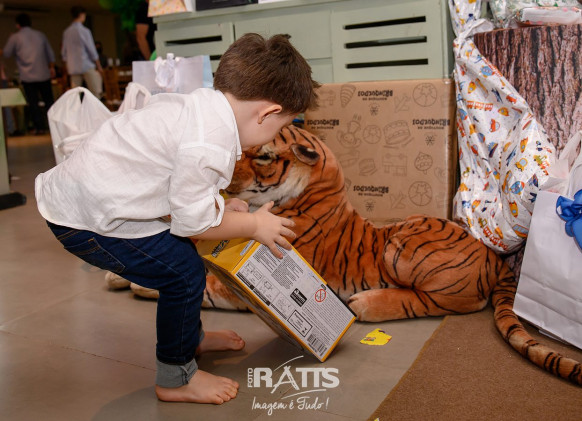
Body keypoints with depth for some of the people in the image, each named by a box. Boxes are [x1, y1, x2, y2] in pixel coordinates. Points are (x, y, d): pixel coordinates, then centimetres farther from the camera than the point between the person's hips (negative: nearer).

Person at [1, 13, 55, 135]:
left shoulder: (15, 37, -2)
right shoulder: (40, 35, 8)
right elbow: (50, 54, 13)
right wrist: (51, 67, 24)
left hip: (27, 76, -3)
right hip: (44, 74, 3)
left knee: (33, 103, 2)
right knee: (49, 101, 8)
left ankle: (39, 127, 1)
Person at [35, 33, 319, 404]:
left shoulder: (200, 103, 2)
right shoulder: (210, 144, -29)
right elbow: (192, 221, -20)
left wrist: (221, 205, 10)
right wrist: (254, 225, -7)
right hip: (84, 220, -10)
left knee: (180, 254, 18)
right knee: (184, 272, -9)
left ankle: (190, 338, 39)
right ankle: (176, 378, 11)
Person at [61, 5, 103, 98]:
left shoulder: (66, 32, 9)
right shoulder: (84, 31, -9)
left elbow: (64, 52, 13)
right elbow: (91, 50, -7)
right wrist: (99, 67, 0)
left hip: (73, 68, 6)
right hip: (87, 66, -6)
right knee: (96, 93, -2)